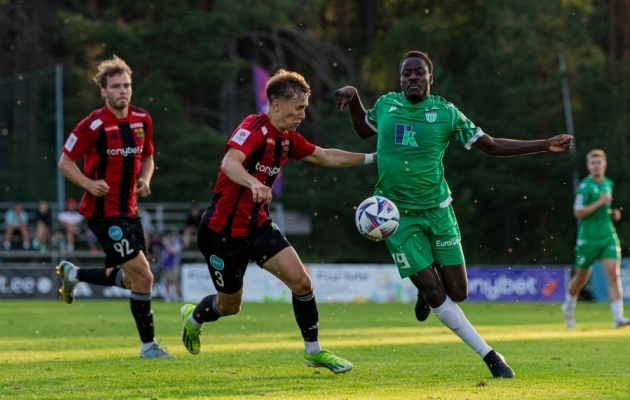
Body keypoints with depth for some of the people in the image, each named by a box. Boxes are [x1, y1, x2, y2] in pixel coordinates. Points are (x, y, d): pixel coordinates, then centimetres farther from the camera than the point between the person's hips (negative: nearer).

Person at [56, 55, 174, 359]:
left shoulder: (142, 120, 4)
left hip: (128, 211, 7)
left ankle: (73, 274, 41)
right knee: (143, 277, -11)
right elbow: (65, 162, -6)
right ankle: (148, 345, 0)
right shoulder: (94, 125, -14)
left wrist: (145, 179, -1)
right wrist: (90, 184, -22)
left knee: (127, 279, 16)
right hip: (103, 211, -7)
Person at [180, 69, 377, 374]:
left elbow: (325, 157, 19)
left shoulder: (288, 138, 4)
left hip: (257, 226, 7)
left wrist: (372, 158, 17)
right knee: (230, 305, 8)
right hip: (222, 231, -7)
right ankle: (193, 318, 43)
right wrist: (254, 183, -58)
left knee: (301, 282, -8)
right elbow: (230, 163, -39)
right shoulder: (254, 128, -21)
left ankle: (314, 351, 9)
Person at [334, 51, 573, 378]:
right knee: (436, 296, -7)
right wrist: (353, 98, 6)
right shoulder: (385, 105, 1)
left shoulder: (446, 113, -4)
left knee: (457, 292, -2)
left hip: (437, 210, 0)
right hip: (397, 216, 0)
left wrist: (546, 145, -6)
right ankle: (489, 356, 3)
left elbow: (492, 146, 0)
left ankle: (427, 288, 34)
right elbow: (364, 130, 23)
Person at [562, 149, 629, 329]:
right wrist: (600, 202, -22)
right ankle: (569, 306, 38)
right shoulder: (585, 186, -12)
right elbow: (578, 212, -19)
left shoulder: (609, 184, 10)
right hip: (588, 238, -5)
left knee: (613, 274, -11)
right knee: (582, 276, 11)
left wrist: (612, 213, 7)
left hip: (608, 235, 5)